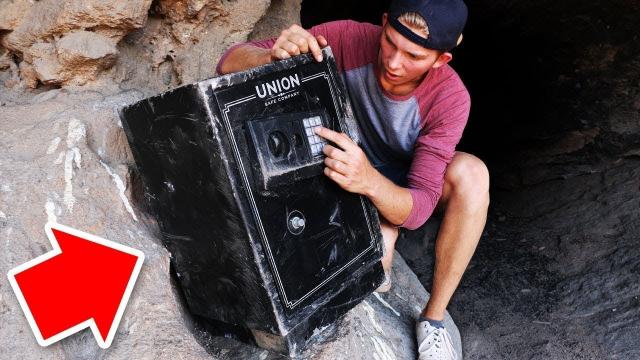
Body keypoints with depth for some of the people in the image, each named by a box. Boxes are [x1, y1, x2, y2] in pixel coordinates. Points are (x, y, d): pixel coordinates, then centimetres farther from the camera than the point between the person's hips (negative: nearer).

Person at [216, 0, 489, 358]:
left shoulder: (450, 97, -27)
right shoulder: (348, 40, -28)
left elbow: (418, 209, -31)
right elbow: (230, 63, -26)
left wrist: (369, 180, -54)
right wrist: (272, 57, -50)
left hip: (408, 189, 2)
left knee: (471, 172, -31)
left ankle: (433, 319, -16)